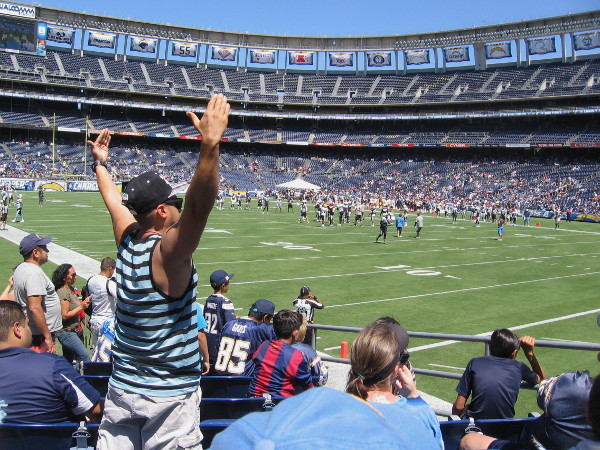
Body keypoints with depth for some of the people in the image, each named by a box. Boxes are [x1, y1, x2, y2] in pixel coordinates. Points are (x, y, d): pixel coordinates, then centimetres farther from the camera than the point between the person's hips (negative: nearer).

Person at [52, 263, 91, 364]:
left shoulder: (71, 289, 10)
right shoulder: (63, 292, -18)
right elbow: (64, 315, -21)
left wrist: (84, 302, 7)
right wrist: (81, 307, -20)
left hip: (74, 331, 10)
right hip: (66, 332, -10)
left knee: (67, 360, 14)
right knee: (84, 355, -15)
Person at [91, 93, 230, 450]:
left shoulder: (128, 241, 0)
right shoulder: (168, 252, -19)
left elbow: (114, 199, 18)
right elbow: (199, 206, -36)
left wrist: (101, 162, 35)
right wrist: (211, 143, -41)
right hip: (170, 395, -7)